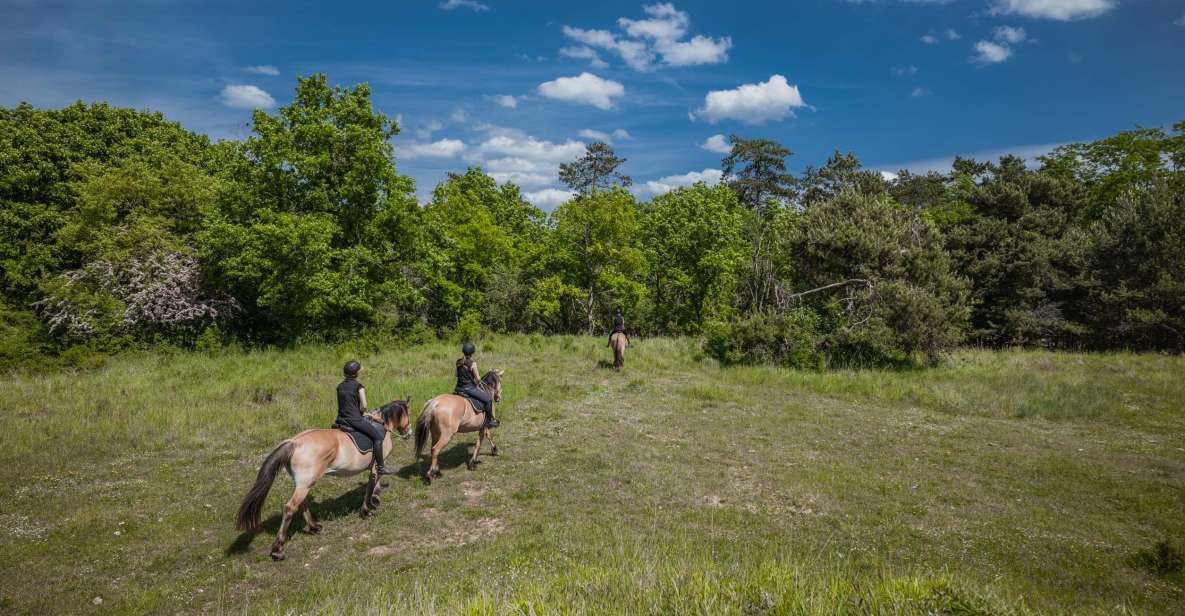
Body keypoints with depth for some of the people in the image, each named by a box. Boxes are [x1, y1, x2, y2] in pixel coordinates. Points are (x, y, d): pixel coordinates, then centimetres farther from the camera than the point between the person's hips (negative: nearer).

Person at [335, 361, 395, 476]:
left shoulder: (340, 386, 11)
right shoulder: (359, 386, -6)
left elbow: (342, 404, 15)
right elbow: (364, 406, -13)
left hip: (341, 420, 7)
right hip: (355, 420, -7)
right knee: (378, 436, -1)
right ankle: (380, 467, -5)